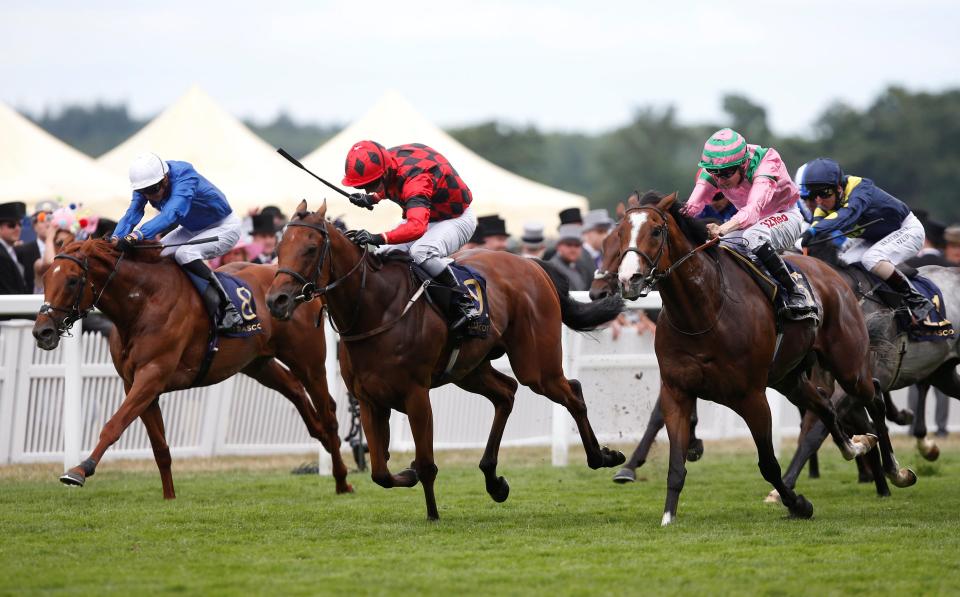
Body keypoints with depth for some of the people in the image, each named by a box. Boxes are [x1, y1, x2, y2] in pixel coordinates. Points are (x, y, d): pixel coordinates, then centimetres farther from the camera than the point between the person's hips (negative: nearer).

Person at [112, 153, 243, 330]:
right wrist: (114, 241, -44)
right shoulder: (147, 183, -14)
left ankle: (229, 311, -28)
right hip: (192, 229, 8)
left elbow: (170, 214, -50)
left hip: (224, 227, -8)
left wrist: (137, 235, -63)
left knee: (184, 254, -31)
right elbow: (131, 215, -23)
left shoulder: (185, 177, -36)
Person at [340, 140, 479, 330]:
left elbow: (417, 227, -54)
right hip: (427, 214, 9)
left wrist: (379, 238, -66)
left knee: (421, 251, -35)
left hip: (457, 219, -9)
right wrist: (373, 198, -7)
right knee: (383, 254, -5)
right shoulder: (388, 160, -13)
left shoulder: (416, 179, -38)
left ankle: (466, 303, -25)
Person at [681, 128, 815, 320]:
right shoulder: (712, 169, -16)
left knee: (753, 237, -37)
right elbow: (693, 205, -30)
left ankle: (797, 297, -31)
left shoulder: (766, 162, -32)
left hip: (784, 216, -6)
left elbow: (755, 207, -47)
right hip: (748, 222, 6)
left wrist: (723, 229, -65)